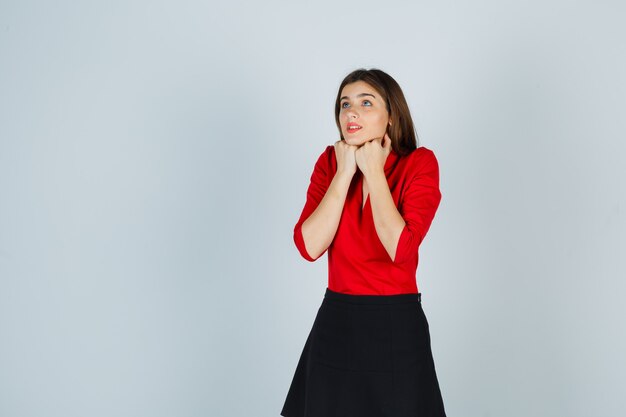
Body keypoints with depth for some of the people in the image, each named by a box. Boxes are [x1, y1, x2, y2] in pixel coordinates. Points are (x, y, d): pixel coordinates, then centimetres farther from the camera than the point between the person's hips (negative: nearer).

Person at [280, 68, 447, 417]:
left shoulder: (419, 163, -9)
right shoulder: (330, 162, 1)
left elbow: (401, 248, -24)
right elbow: (309, 246, -12)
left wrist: (373, 172, -17)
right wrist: (345, 172, -13)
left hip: (397, 326, -3)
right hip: (335, 323, 3)